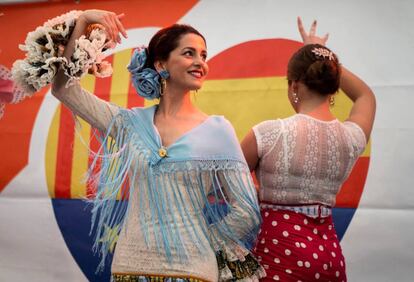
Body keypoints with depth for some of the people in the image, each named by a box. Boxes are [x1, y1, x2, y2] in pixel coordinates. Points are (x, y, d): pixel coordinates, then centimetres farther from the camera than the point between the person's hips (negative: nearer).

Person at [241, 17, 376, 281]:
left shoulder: (268, 133, -14)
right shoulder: (353, 136, -2)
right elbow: (366, 95, 22)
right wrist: (324, 58, 23)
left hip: (281, 252, -4)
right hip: (330, 252, 5)